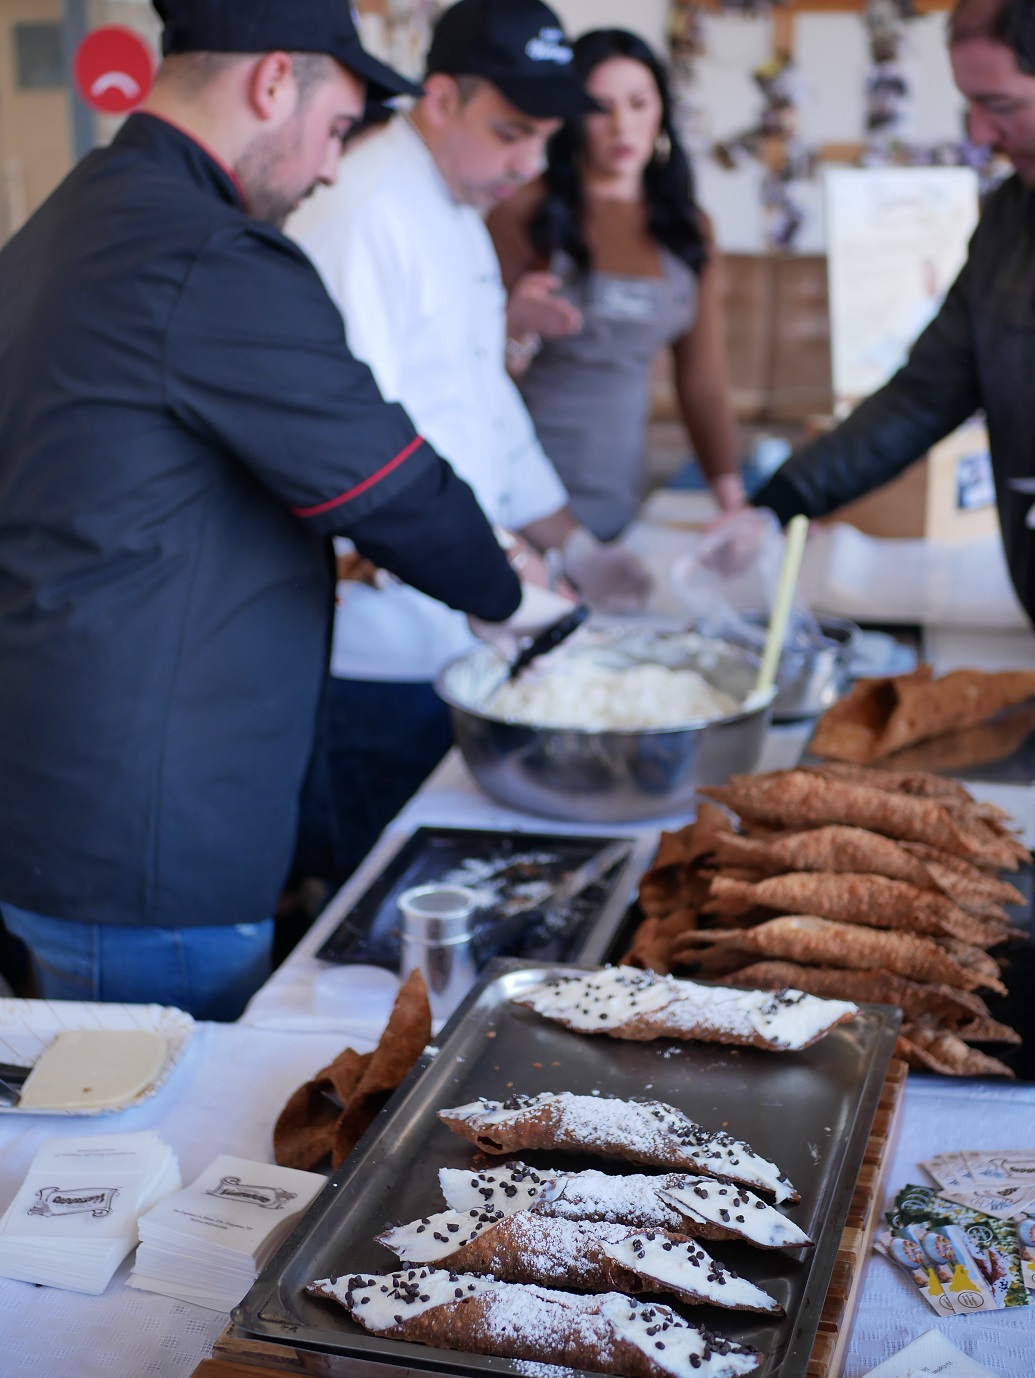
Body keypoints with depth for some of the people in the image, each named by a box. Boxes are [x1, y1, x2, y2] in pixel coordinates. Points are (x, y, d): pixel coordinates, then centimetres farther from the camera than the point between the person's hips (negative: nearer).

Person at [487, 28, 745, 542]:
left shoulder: (689, 229, 8)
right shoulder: (524, 212, -5)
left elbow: (704, 383, 9)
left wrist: (735, 503, 0)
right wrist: (518, 328, -25)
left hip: (618, 495, 4)